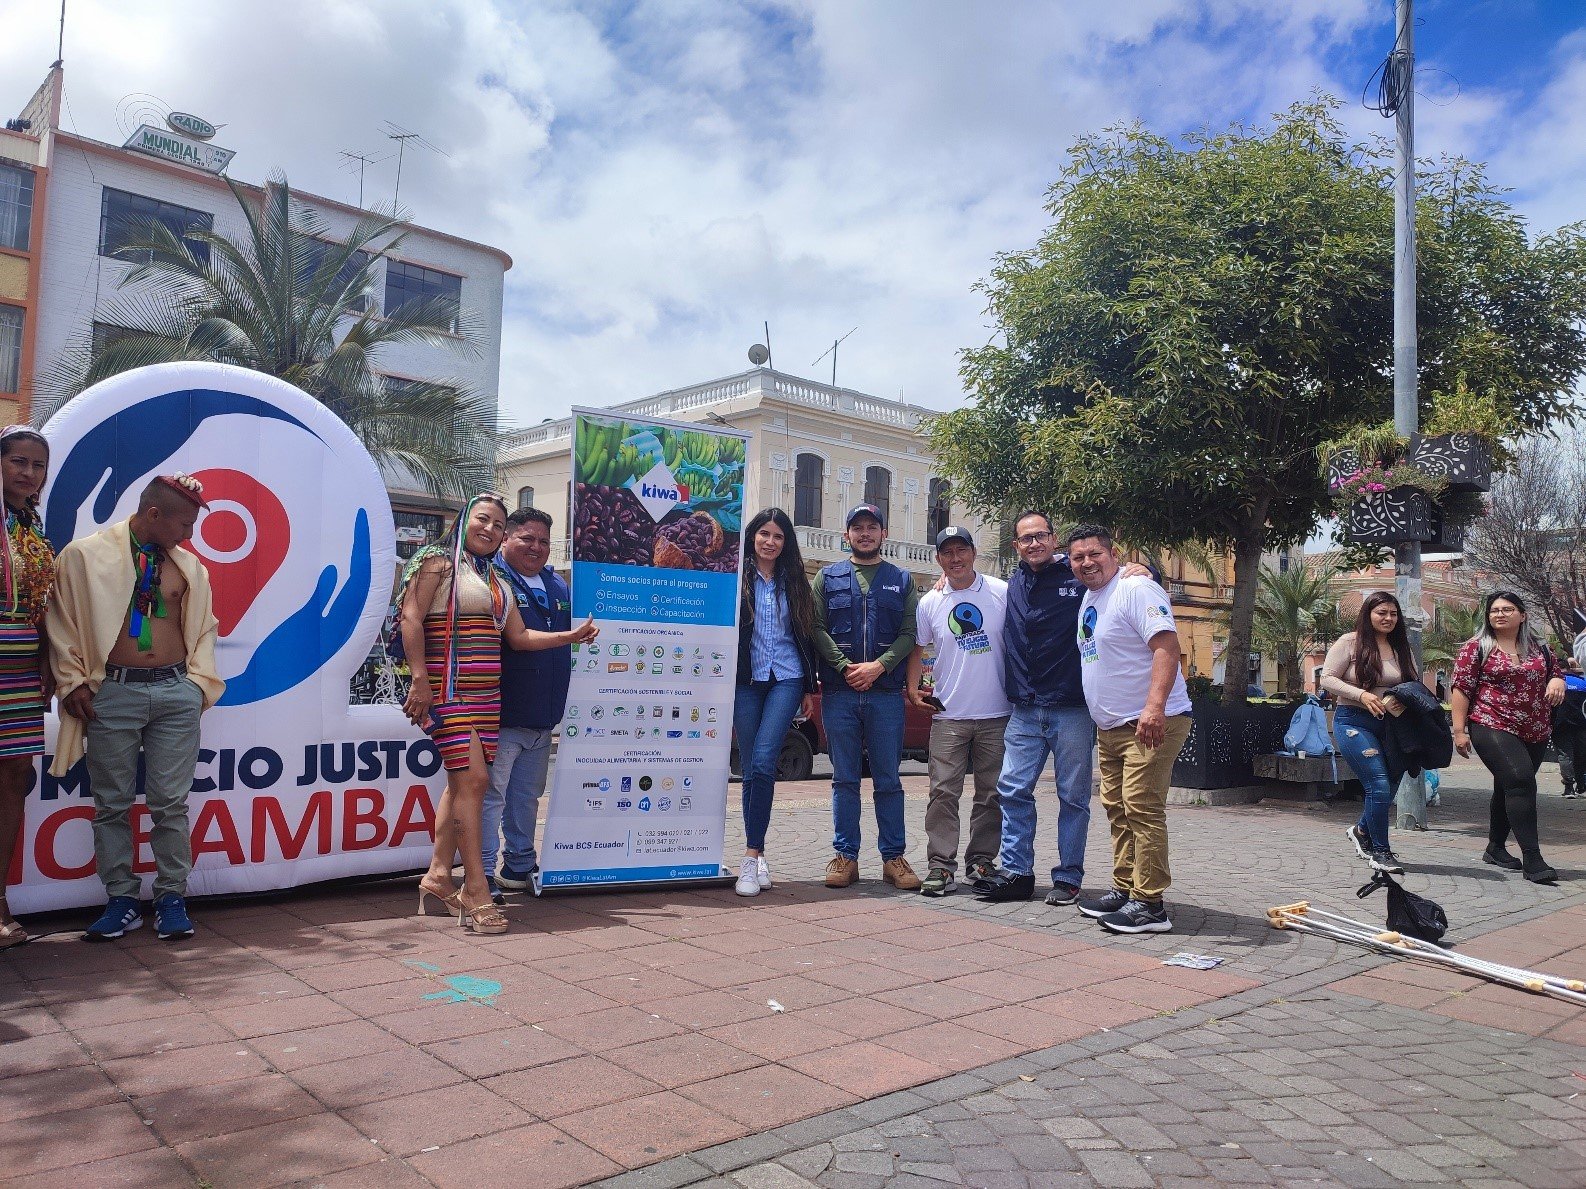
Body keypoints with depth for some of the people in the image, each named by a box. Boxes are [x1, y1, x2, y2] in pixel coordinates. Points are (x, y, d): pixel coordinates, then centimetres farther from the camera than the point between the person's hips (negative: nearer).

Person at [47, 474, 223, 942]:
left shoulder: (189, 566, 10)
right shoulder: (83, 556, 0)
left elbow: (204, 627, 17)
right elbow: (62, 621, 4)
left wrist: (198, 682, 7)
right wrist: (72, 683, 0)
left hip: (176, 693, 2)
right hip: (112, 693, -2)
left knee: (170, 803, 3)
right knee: (112, 803, 5)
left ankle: (172, 898, 13)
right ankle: (121, 900, 17)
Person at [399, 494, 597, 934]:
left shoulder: (495, 581, 21)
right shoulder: (438, 563, -1)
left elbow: (520, 636, 19)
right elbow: (411, 618, -10)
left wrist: (570, 636, 9)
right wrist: (420, 679, -18)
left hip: (486, 695, 8)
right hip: (448, 691, -8)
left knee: (464, 782, 7)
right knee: (471, 779, -14)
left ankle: (438, 875, 17)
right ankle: (476, 892, -12)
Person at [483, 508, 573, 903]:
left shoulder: (558, 587, 15)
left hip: (543, 720, 8)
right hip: (501, 718, -8)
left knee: (527, 796, 17)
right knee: (490, 793, -5)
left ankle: (519, 866, 30)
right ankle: (482, 876, 3)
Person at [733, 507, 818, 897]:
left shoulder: (795, 582, 10)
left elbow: (807, 636, 13)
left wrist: (809, 689, 10)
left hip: (786, 679, 0)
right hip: (746, 681, 0)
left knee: (763, 762, -16)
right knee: (750, 769, 3)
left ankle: (752, 855, -11)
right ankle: (757, 857, 15)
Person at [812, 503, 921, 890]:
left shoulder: (901, 580, 12)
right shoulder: (828, 577, 11)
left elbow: (910, 633, 3)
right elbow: (817, 628, 1)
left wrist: (878, 666, -12)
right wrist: (846, 667, -11)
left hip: (886, 693, 0)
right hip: (839, 693, 0)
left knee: (888, 780, 4)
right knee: (845, 779, 4)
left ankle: (894, 857, 11)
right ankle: (845, 857, 11)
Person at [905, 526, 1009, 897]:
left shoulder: (1002, 592, -1)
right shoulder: (929, 603, 4)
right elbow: (917, 648, 15)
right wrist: (912, 688, 2)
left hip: (997, 714, 0)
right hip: (948, 714, 1)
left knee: (992, 793, 9)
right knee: (943, 792, -3)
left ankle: (982, 860, 21)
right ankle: (941, 865, 3)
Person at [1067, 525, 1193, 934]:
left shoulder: (1136, 589, -14)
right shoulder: (1088, 600, 15)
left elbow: (1167, 646, -24)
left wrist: (1155, 706, -34)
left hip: (1152, 723, -10)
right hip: (1109, 728, 10)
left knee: (1142, 809, -11)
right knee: (1117, 809, 14)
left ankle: (1149, 904, -6)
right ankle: (1124, 890, 24)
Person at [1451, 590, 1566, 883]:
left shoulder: (1538, 648, 13)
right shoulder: (1477, 647, -1)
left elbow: (1555, 673, 22)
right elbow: (1461, 689, -5)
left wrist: (1557, 682, -4)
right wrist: (1459, 730, -12)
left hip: (1535, 733, 6)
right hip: (1493, 728, -6)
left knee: (1508, 788, 14)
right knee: (1520, 781, -20)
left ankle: (1495, 847, 29)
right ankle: (1532, 858, -20)